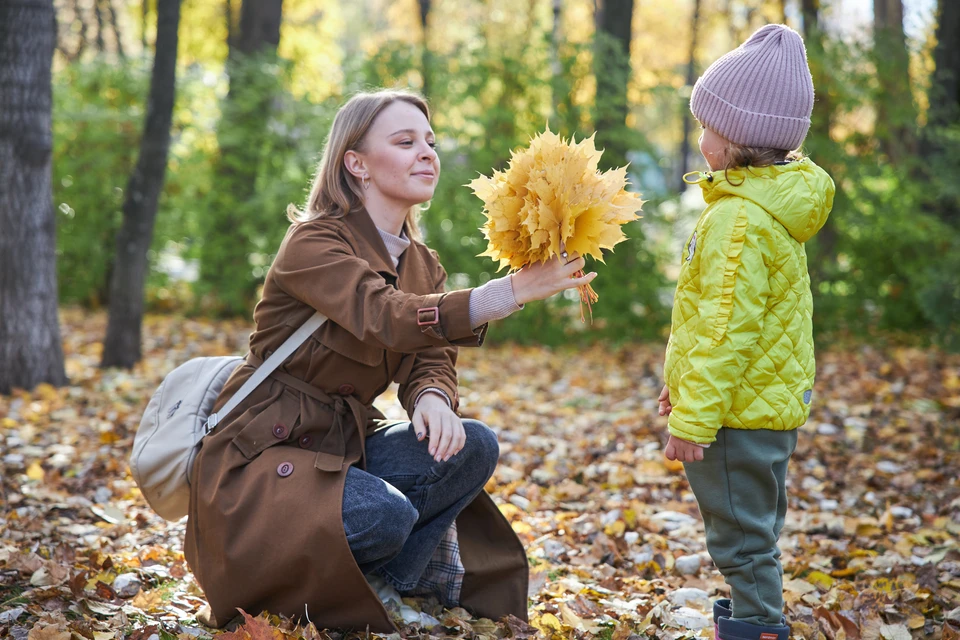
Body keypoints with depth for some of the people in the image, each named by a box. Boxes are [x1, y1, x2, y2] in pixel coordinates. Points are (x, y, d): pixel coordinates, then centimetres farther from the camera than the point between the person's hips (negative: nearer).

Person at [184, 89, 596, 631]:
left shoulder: (423, 266, 8)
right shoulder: (313, 243, -18)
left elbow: (432, 361, 1)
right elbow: (388, 319, -35)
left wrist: (432, 399, -26)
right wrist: (514, 291, -46)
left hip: (344, 443, 7)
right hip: (264, 448, -7)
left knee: (473, 447, -15)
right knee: (387, 515, -31)